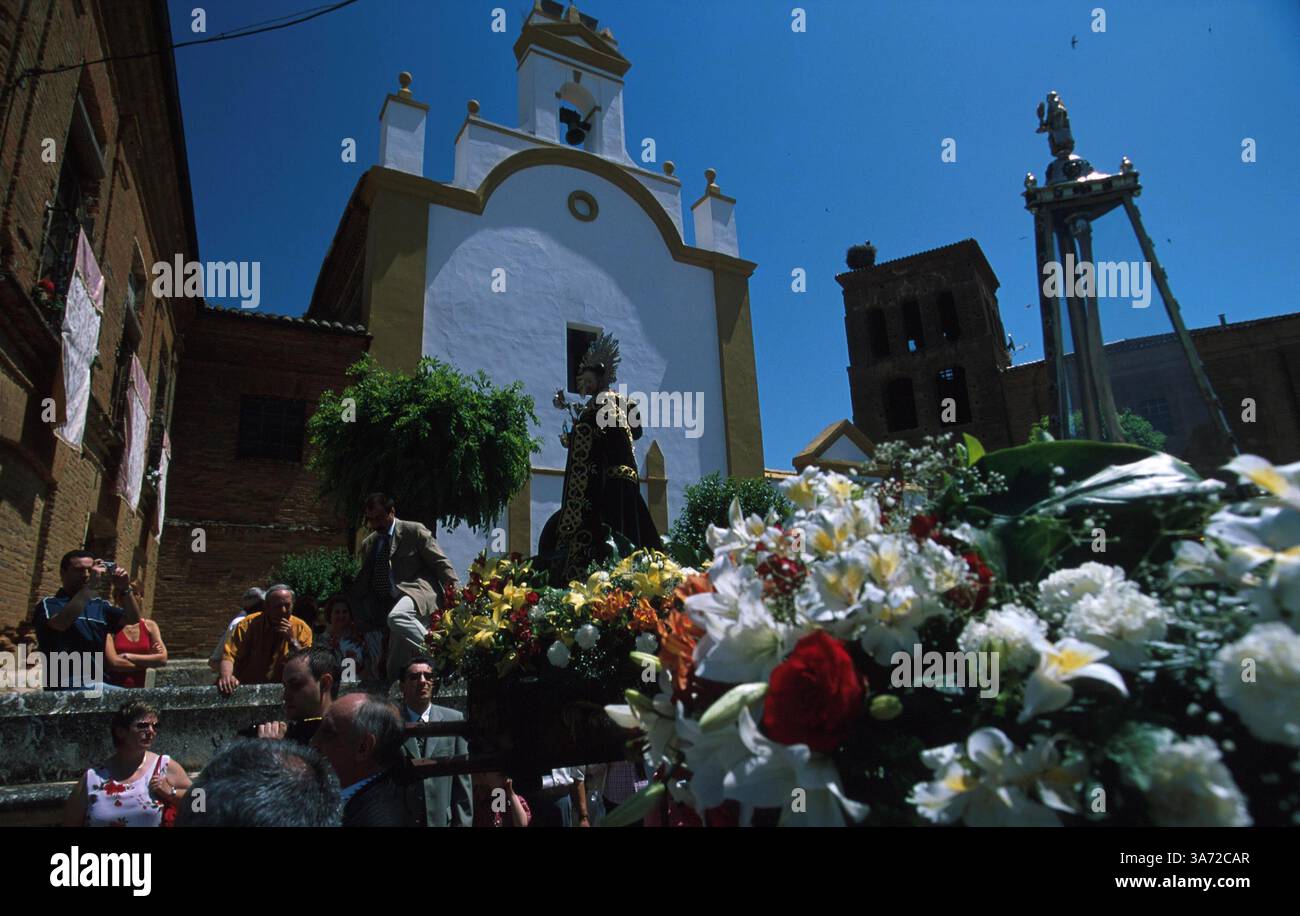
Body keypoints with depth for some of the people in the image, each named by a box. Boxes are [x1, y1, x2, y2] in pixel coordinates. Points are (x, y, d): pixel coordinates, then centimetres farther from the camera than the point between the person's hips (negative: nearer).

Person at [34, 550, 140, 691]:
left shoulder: (100, 606, 16)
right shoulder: (49, 604, 2)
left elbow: (134, 620, 4)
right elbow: (60, 623, -21)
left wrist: (125, 589, -10)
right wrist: (91, 586, -25)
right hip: (66, 686, -6)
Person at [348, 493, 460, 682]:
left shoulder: (414, 531, 0)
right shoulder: (368, 544, 18)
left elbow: (440, 563, -4)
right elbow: (364, 584, 21)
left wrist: (456, 589, -15)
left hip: (418, 591, -6)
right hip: (394, 605, 7)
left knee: (396, 616, -38)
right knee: (394, 669, 4)